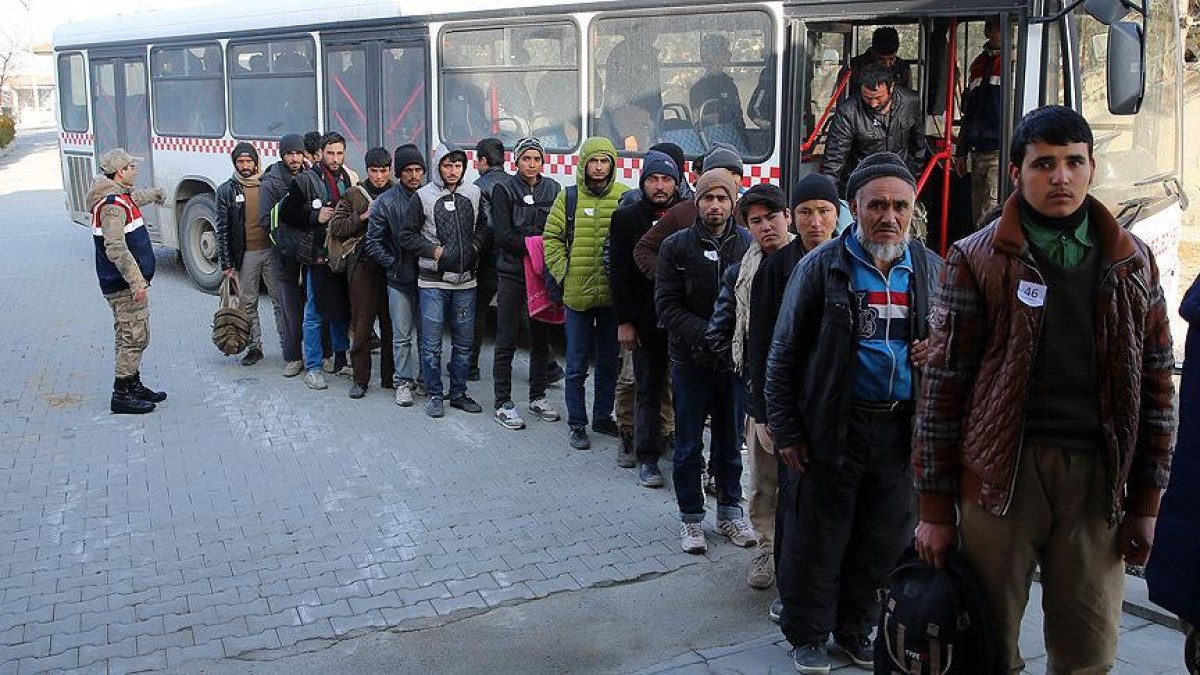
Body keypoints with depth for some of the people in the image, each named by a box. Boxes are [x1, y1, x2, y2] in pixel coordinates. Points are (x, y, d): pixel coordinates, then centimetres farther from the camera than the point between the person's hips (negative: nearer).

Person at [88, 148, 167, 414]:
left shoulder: (120, 197, 12)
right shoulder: (113, 205, -21)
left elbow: (135, 197, 40)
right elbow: (116, 249, -29)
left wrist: (155, 194, 59)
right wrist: (136, 281, -31)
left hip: (128, 283, 11)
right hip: (126, 285, -11)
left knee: (131, 337, 17)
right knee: (134, 338, -7)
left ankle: (134, 386, 28)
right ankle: (121, 395, -3)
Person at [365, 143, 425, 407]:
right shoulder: (385, 202, -3)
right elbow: (373, 242, 0)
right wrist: (394, 264, -4)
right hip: (400, 279, -1)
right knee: (402, 335, 2)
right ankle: (403, 381, 12)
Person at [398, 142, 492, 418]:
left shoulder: (474, 194, 6)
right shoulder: (423, 196, -3)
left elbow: (485, 227, 17)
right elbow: (407, 236, 0)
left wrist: (477, 247, 0)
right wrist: (434, 250, -10)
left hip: (466, 281, 3)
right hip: (433, 281, -3)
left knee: (463, 342, 10)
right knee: (432, 343, 1)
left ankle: (458, 393, 22)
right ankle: (434, 395, 13)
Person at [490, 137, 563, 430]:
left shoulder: (552, 189, 9)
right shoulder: (504, 189, -2)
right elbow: (502, 233, -10)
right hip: (512, 274, -4)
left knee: (541, 339, 11)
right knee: (506, 342, -2)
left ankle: (538, 397, 23)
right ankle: (503, 403, 5)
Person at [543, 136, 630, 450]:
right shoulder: (568, 197, 0)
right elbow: (551, 238, 3)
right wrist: (563, 273, -5)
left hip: (613, 294, 1)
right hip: (577, 294, -1)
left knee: (609, 362, 14)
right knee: (576, 365, 5)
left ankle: (603, 417, 29)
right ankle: (577, 424, 16)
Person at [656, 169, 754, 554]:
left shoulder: (749, 245, -3)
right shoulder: (676, 246, -4)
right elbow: (667, 306, -8)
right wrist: (708, 335, -18)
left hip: (736, 360, 1)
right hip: (691, 361, -1)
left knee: (730, 442, 15)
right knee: (689, 446, 9)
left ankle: (730, 511, 30)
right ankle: (691, 518, 22)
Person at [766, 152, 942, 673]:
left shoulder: (931, 270, 7)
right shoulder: (822, 267, -5)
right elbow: (785, 354, -4)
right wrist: (786, 430, -7)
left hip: (900, 429, 4)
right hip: (833, 428, -4)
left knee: (883, 542, 14)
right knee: (816, 538, 6)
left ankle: (855, 630, 33)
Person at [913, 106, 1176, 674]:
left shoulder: (1132, 263, 10)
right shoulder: (976, 260, 0)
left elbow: (1156, 383, 12)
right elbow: (943, 385, -2)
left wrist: (1146, 501, 8)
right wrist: (935, 508, -4)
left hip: (1099, 476, 3)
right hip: (1002, 472, -2)